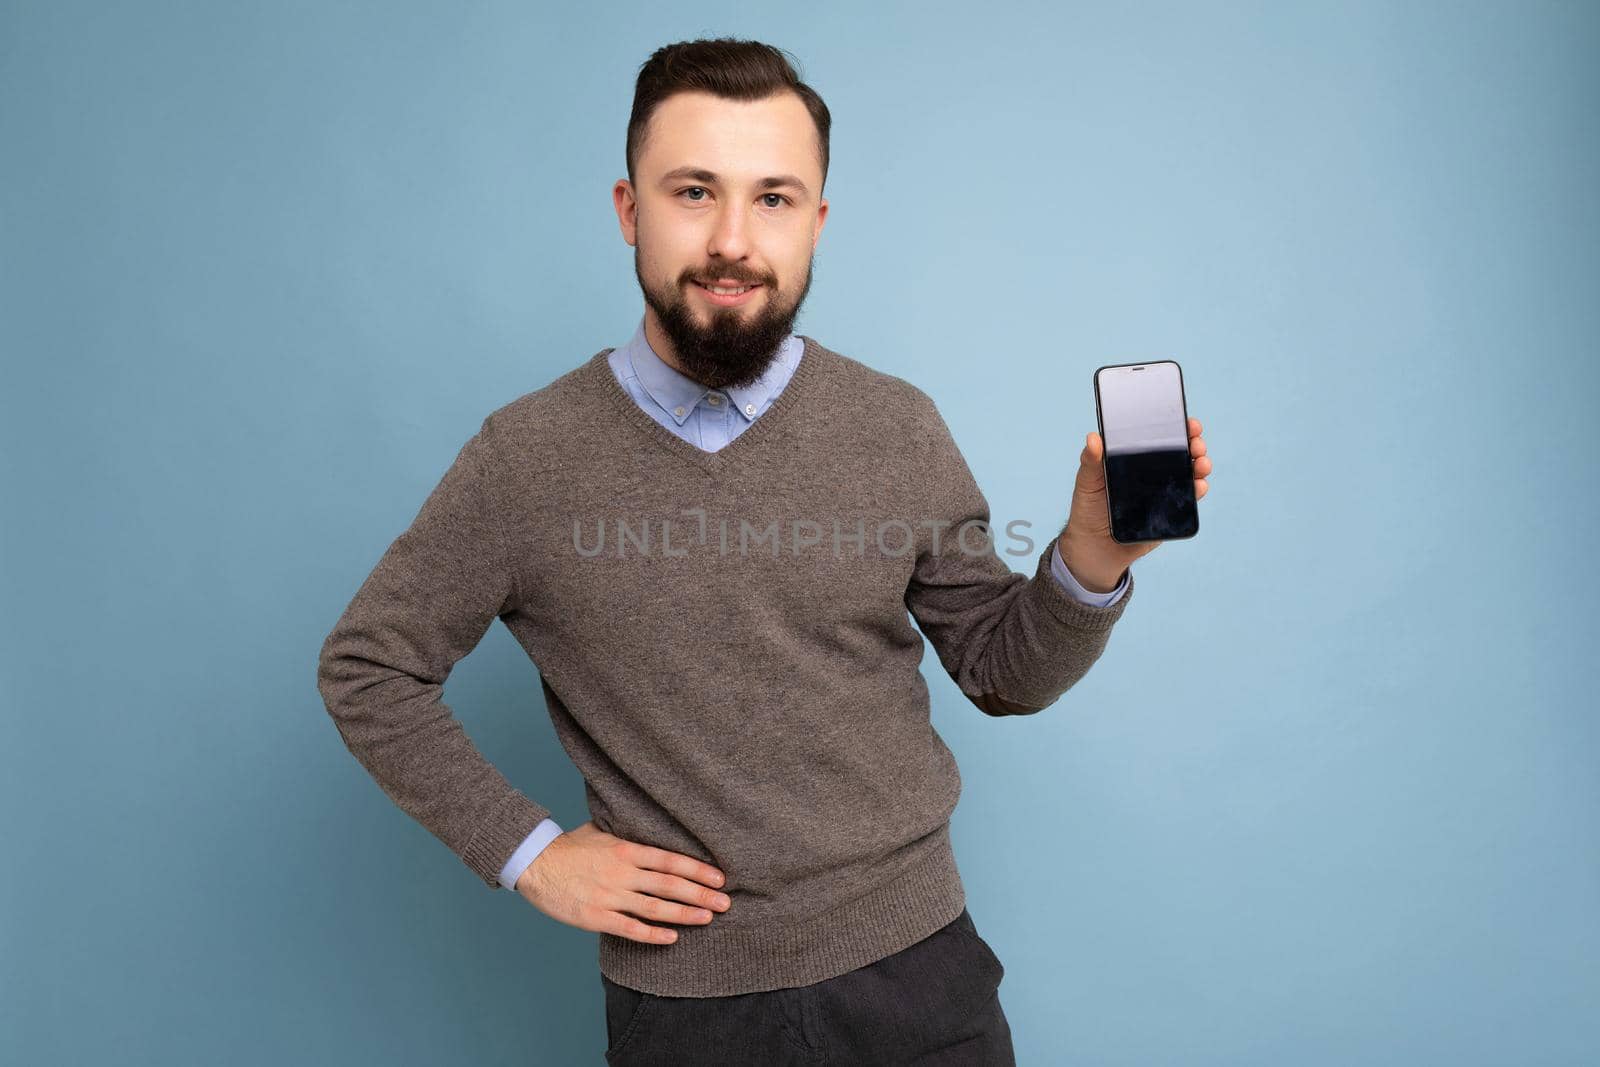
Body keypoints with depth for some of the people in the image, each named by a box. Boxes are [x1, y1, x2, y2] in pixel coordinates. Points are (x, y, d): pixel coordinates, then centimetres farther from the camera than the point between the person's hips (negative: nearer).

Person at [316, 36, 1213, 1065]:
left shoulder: (897, 428, -6)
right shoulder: (528, 456, -10)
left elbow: (1002, 669, 1)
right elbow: (366, 669, 1)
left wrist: (1091, 559, -18)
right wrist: (527, 851, -6)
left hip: (915, 964, 2)